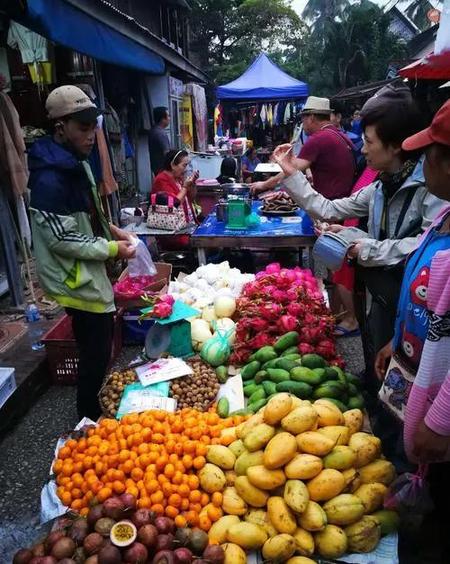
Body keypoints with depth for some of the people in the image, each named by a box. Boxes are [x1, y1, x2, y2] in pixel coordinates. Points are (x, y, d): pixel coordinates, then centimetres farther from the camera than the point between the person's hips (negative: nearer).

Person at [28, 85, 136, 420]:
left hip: (91, 274, 10)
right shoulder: (49, 179, -23)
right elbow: (61, 240, -23)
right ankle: (90, 417, 26)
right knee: (96, 352, 4)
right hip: (77, 282, -10)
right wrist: (113, 249, -17)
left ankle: (99, 408, 42)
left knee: (101, 347, 22)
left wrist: (109, 230, 3)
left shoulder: (78, 163, 8)